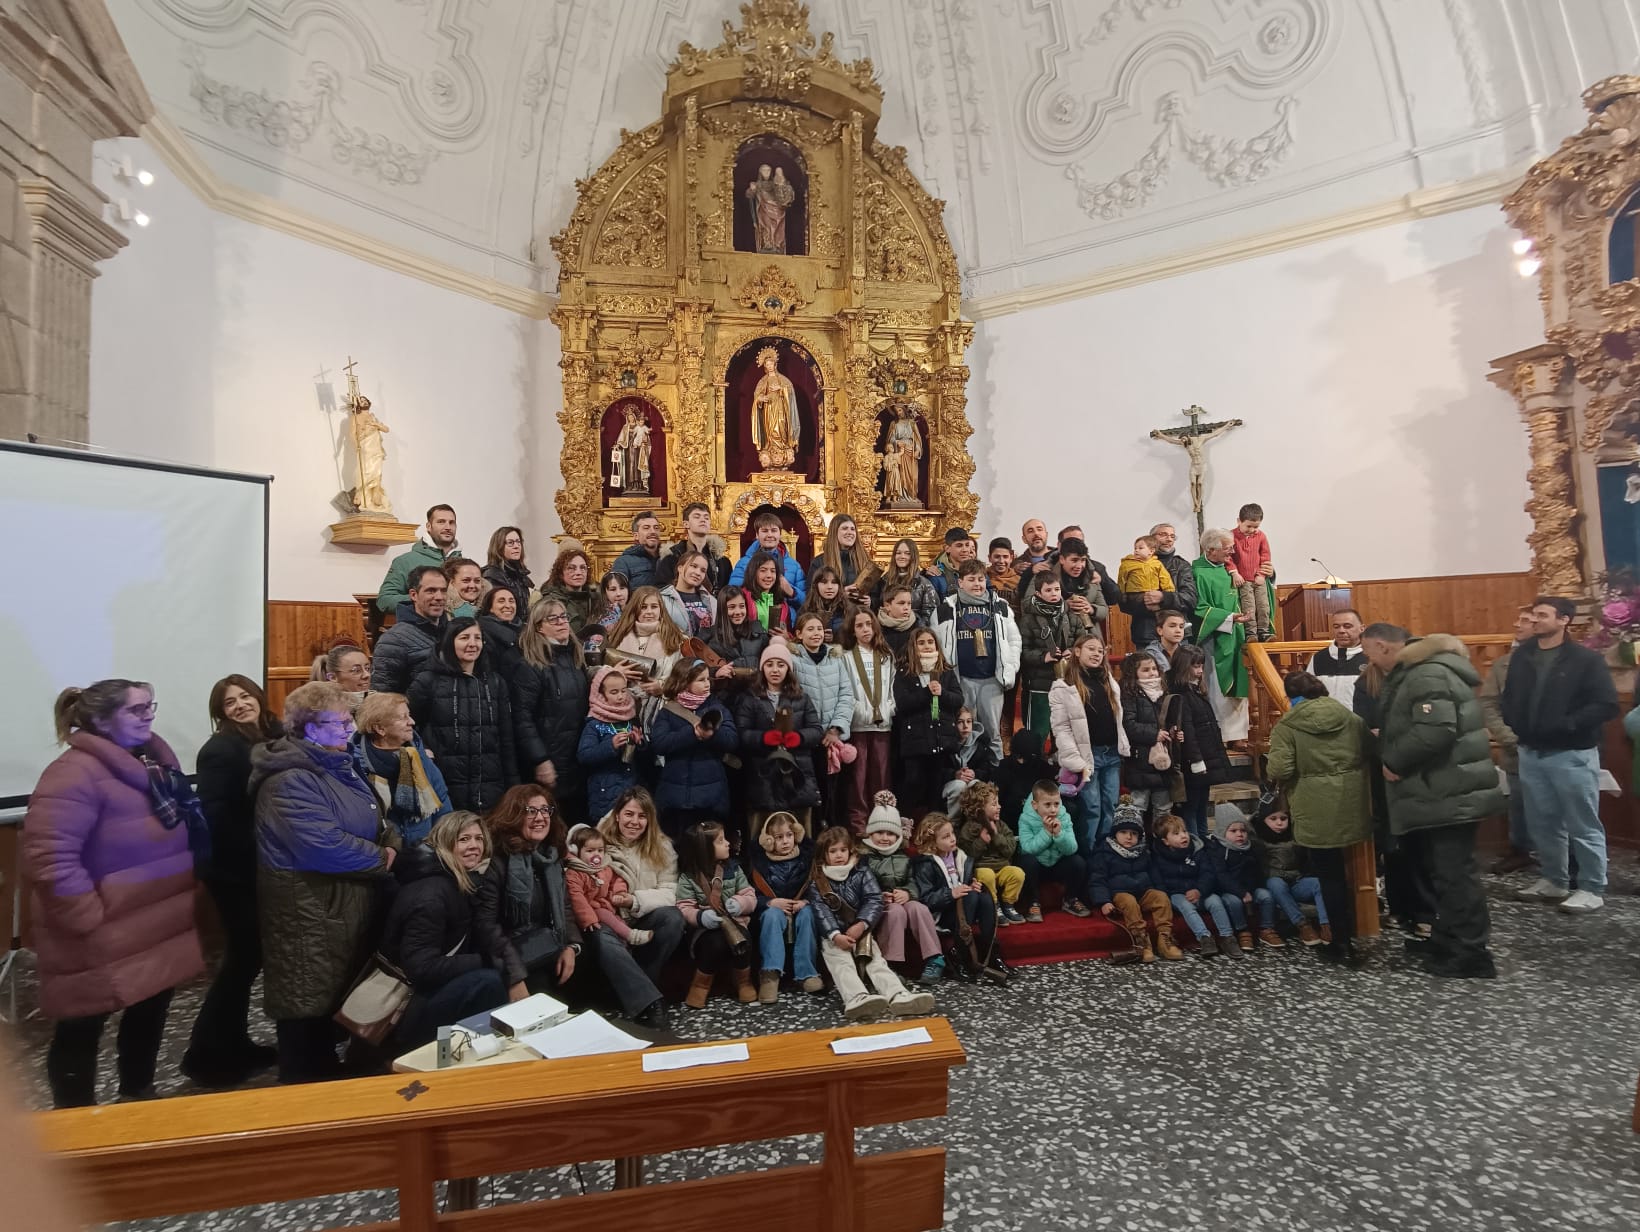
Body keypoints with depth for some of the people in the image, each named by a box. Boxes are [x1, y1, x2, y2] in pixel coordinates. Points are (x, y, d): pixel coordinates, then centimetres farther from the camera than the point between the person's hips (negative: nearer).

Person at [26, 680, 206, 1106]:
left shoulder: (156, 759, 6)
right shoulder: (75, 774, -21)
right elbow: (50, 859, -28)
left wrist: (181, 902, 14)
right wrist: (89, 919, -23)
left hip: (160, 928, 8)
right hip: (104, 939, -8)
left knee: (150, 1013, 22)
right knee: (82, 1029, 10)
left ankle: (138, 1098, 42)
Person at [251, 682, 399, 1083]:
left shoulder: (338, 764, 10)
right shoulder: (291, 780, -21)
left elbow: (376, 821, 15)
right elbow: (324, 846, -30)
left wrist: (393, 844, -5)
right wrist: (380, 859, -17)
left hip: (349, 904, 10)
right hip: (308, 910, -10)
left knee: (339, 995, 22)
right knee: (308, 1004, 3)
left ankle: (329, 1073, 38)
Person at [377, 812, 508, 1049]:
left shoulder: (460, 881, 4)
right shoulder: (430, 894, -25)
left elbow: (474, 935, 8)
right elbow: (422, 968, -28)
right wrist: (488, 962, -24)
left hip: (434, 988, 9)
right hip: (404, 1004, -9)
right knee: (487, 982, -28)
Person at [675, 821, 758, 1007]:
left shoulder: (733, 869, 6)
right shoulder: (688, 877, -3)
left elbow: (751, 897, 5)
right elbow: (684, 909, -10)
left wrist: (740, 903, -18)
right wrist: (700, 917, -30)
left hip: (733, 921, 2)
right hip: (705, 927, -2)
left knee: (741, 942, -31)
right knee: (716, 943, -35)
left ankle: (743, 982, -4)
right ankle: (700, 985, -9)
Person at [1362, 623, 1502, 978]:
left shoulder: (1427, 674, -21)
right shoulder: (1414, 672, 15)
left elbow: (1435, 731, -30)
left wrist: (1393, 761, -19)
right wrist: (1387, 742, 8)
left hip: (1448, 795, -11)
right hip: (1440, 793, 11)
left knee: (1454, 871, -4)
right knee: (1440, 867, 20)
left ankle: (1471, 955, 5)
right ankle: (1448, 939, 32)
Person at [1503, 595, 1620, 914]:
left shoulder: (1586, 659, -8)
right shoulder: (1521, 657, 7)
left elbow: (1606, 706, -13)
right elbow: (1509, 698, 17)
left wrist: (1564, 726, -20)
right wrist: (1514, 726, 2)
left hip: (1572, 755, -5)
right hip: (1530, 753, 5)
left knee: (1583, 825, 4)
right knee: (1544, 823, 14)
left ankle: (1592, 889, 16)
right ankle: (1553, 880, 27)